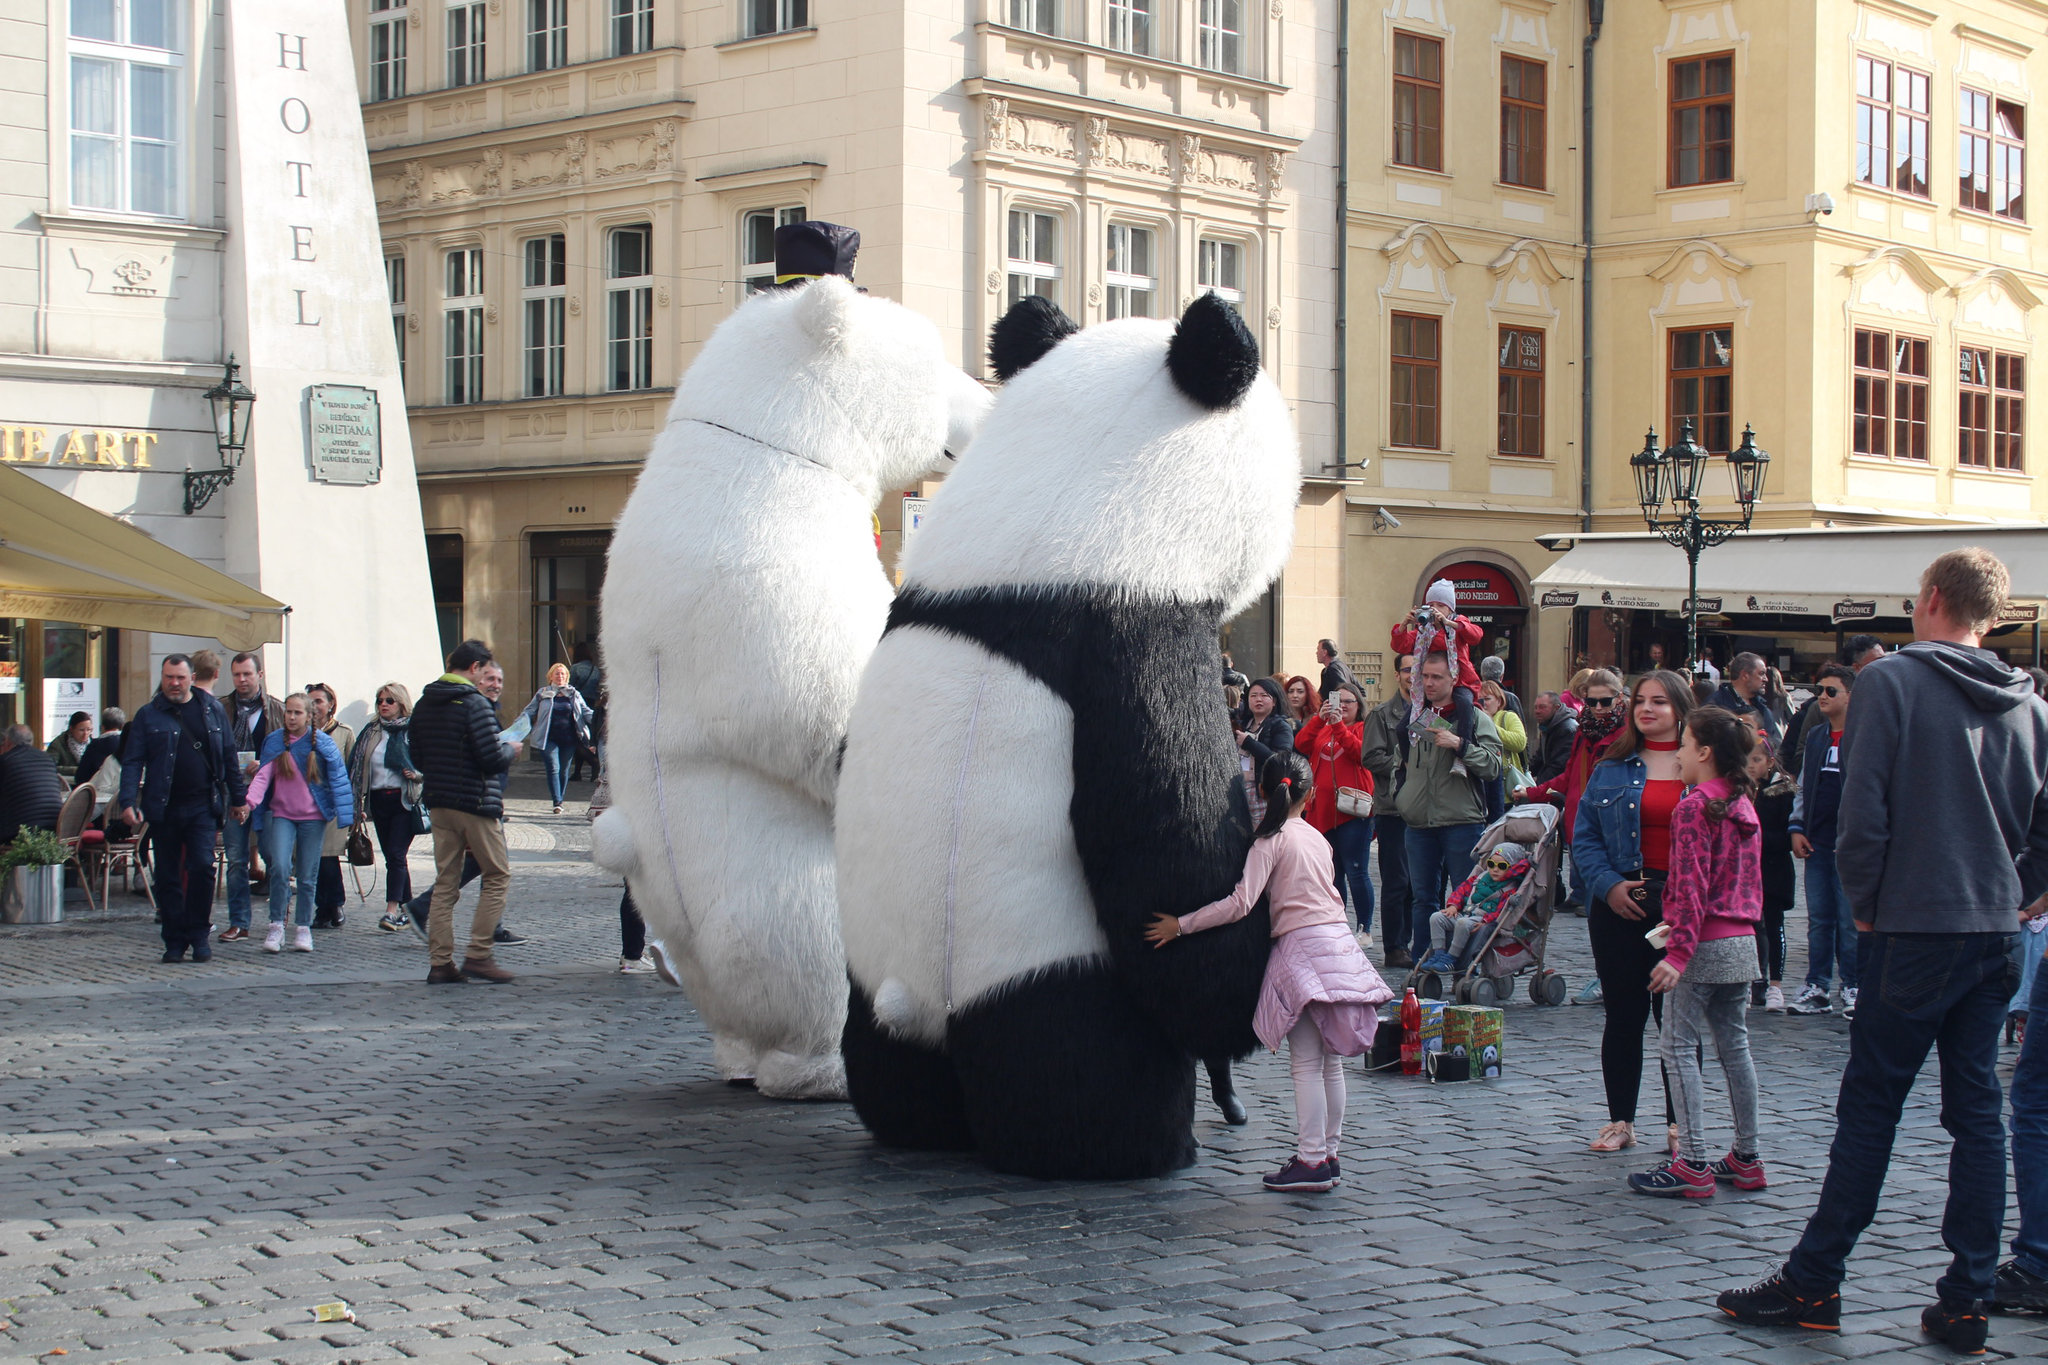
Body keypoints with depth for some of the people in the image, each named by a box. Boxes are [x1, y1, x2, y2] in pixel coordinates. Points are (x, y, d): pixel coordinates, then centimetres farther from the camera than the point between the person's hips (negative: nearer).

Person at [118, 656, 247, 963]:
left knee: (202, 866, -12)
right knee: (167, 876, 4)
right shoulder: (148, 715, 4)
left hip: (203, 807, 0)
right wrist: (128, 802, -14)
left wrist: (239, 798, 14)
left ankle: (198, 934, 1)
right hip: (162, 808, 0)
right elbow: (132, 762, -1)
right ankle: (175, 940, 13)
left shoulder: (212, 711, 8)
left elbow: (229, 758, 14)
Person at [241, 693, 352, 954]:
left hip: (313, 817, 0)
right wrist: (249, 801, -19)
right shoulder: (274, 742, 3)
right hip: (281, 814, 0)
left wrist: (343, 812, -6)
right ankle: (276, 926, -4)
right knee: (280, 868, -15)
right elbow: (263, 775, -2)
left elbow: (338, 777, 1)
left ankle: (303, 929, 15)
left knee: (307, 876, 3)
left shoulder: (322, 743, 0)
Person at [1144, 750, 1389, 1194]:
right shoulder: (1318, 838, 17)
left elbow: (1241, 902, -15)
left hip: (1301, 948, -7)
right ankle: (1328, 1154, 14)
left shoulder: (1272, 839, -5)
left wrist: (1181, 925, -11)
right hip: (1338, 940, 7)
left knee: (1306, 1064, -6)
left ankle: (1312, 1161, -6)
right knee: (1331, 1062, 10)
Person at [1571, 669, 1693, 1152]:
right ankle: (1620, 1121, 17)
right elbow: (1585, 836, 7)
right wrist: (1609, 885, -9)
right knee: (1623, 1014, 7)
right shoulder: (1612, 767, 8)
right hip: (1620, 905, 2)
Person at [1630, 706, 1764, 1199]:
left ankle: (1693, 1166, -9)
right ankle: (1746, 1158, 18)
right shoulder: (1744, 806, 12)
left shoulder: (1694, 807, -13)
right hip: (1743, 941, 8)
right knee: (1734, 1045, 14)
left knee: (1677, 1047, -5)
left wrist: (1679, 951, -21)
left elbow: (1692, 885, -19)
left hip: (1705, 944, -8)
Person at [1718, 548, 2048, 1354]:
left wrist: (1865, 905, -1)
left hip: (1916, 927, -5)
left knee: (1869, 1106, 1)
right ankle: (1965, 1301, 9)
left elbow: (1864, 809, -12)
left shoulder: (1891, 681, -8)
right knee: (1977, 1111, 8)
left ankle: (1813, 1284, 5)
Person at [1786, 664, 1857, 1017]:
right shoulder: (1815, 737, 15)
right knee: (1818, 919, 8)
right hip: (1817, 842, 6)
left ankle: (1852, 989, 7)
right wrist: (1797, 828, 9)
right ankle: (1816, 988, 13)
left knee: (1850, 920, -1)